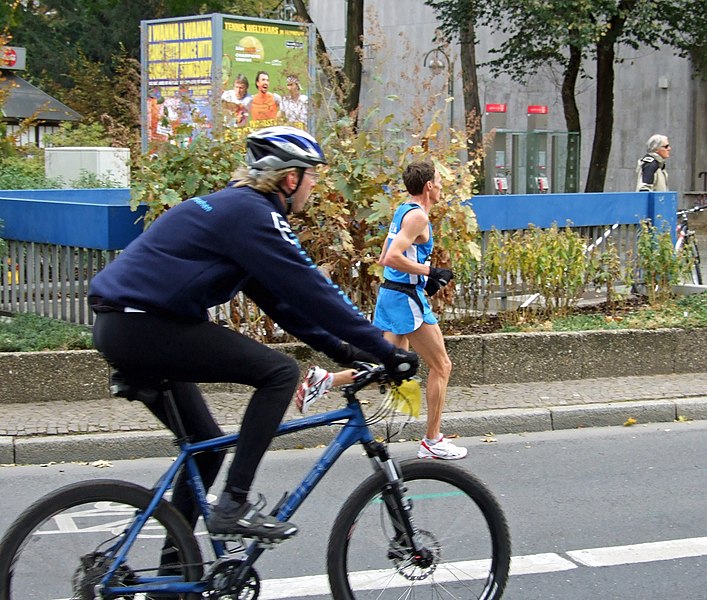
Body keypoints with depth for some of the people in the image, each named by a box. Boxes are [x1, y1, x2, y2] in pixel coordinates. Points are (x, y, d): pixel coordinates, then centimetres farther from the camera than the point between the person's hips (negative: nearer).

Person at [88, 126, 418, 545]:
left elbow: (280, 297, 22)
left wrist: (338, 347, 17)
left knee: (206, 444, 18)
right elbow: (311, 291, -16)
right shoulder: (251, 214, -13)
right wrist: (387, 351, -11)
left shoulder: (236, 208, 19)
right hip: (141, 325, -11)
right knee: (280, 372, -12)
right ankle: (234, 506, -10)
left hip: (121, 328, 11)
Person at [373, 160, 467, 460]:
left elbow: (384, 258, 20)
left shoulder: (402, 211, 14)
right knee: (441, 367, 4)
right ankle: (432, 442, 10)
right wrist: (429, 271, -17)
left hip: (389, 293, 9)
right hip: (407, 298, -9)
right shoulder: (418, 216, -15)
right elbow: (392, 258, -25)